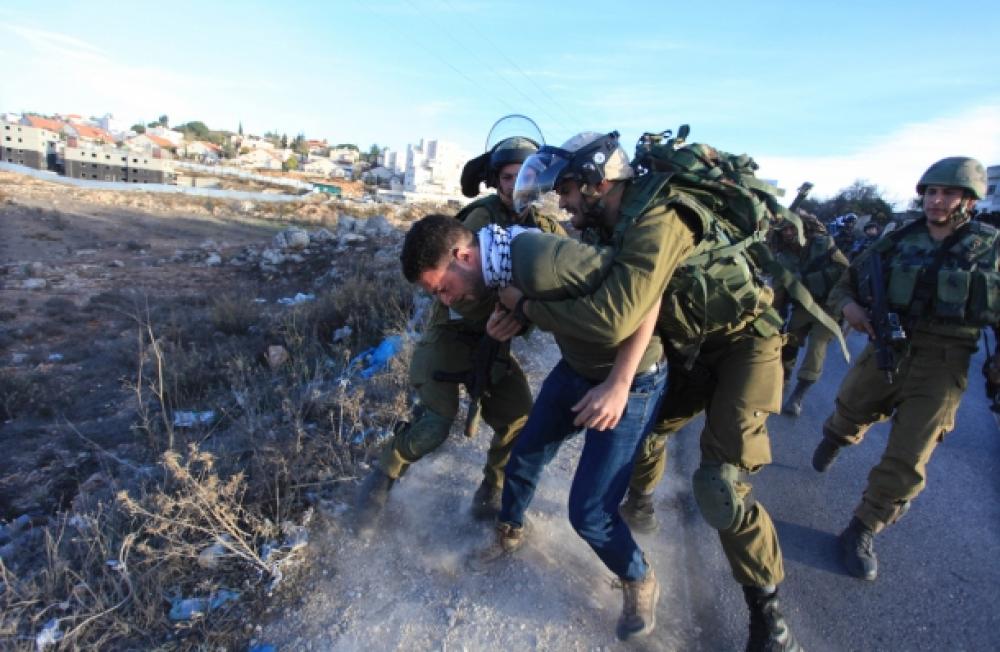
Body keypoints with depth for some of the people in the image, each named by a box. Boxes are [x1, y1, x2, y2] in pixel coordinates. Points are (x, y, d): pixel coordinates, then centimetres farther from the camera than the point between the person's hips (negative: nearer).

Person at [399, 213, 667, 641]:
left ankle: (639, 582, 27)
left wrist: (618, 384, -28)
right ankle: (510, 532, 48)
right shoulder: (504, 260, -7)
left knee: (588, 512, -5)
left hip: (631, 377, -8)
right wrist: (514, 320, -13)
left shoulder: (540, 261, -33)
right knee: (525, 454, 18)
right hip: (576, 369, 8)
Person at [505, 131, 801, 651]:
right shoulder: (610, 224, -2)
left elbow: (612, 318, -41)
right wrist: (519, 312, -8)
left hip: (742, 343, -8)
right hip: (690, 348, 8)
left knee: (720, 486, -14)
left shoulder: (656, 222, -31)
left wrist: (526, 303, -30)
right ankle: (639, 502, 49)